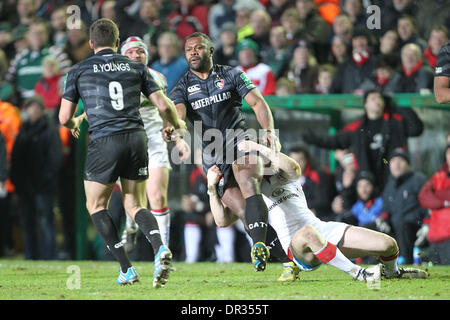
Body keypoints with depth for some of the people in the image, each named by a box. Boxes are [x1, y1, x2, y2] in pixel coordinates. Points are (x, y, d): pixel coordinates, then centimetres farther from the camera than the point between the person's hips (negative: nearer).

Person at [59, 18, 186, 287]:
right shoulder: (136, 68, 12)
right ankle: (160, 248, -15)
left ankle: (127, 269, 6)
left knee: (96, 206, 15)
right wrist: (177, 124, 28)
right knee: (135, 206, 15)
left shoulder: (78, 71, 7)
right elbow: (164, 105, 6)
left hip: (104, 143, -3)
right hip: (137, 138, 3)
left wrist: (74, 123, 31)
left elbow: (64, 117, 7)